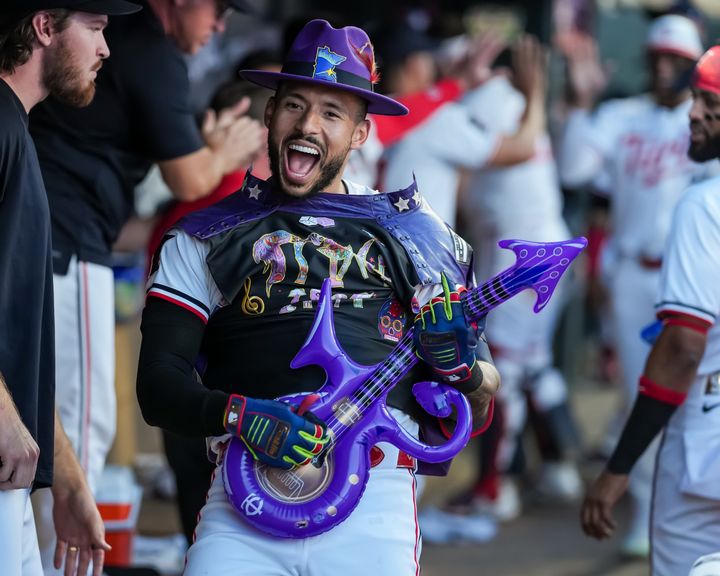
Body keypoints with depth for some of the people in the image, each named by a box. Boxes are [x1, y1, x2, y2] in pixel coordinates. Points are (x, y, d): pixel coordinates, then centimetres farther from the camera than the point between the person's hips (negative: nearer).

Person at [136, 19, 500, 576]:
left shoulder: (414, 233, 18)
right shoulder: (206, 237, 17)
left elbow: (480, 404, 18)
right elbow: (159, 387, 8)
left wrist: (463, 369, -6)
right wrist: (241, 417, -11)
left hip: (375, 492, 0)